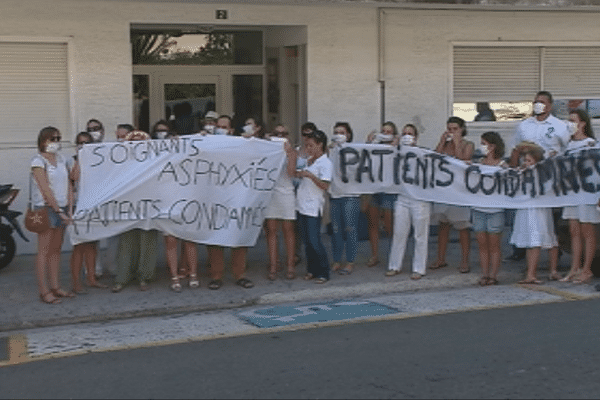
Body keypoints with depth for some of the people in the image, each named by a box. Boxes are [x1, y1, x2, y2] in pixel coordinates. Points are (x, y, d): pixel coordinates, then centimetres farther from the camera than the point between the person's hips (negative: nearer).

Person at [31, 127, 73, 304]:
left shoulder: (61, 159, 12)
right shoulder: (38, 162, -8)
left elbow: (68, 185, 10)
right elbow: (45, 190, -13)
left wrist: (69, 209, 0)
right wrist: (58, 211, -15)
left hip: (61, 208, 6)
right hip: (46, 209, -6)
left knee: (56, 249, 10)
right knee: (44, 250, -4)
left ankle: (55, 287, 16)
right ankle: (43, 291, -2)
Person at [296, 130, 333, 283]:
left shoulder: (325, 163, -9)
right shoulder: (308, 161, 14)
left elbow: (325, 185, -19)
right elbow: (297, 174, 27)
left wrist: (310, 175, -28)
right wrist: (299, 174, 8)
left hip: (313, 207, -8)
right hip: (302, 205, 8)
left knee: (314, 241, -7)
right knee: (307, 241, 11)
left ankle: (323, 272, 2)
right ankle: (311, 270, 20)